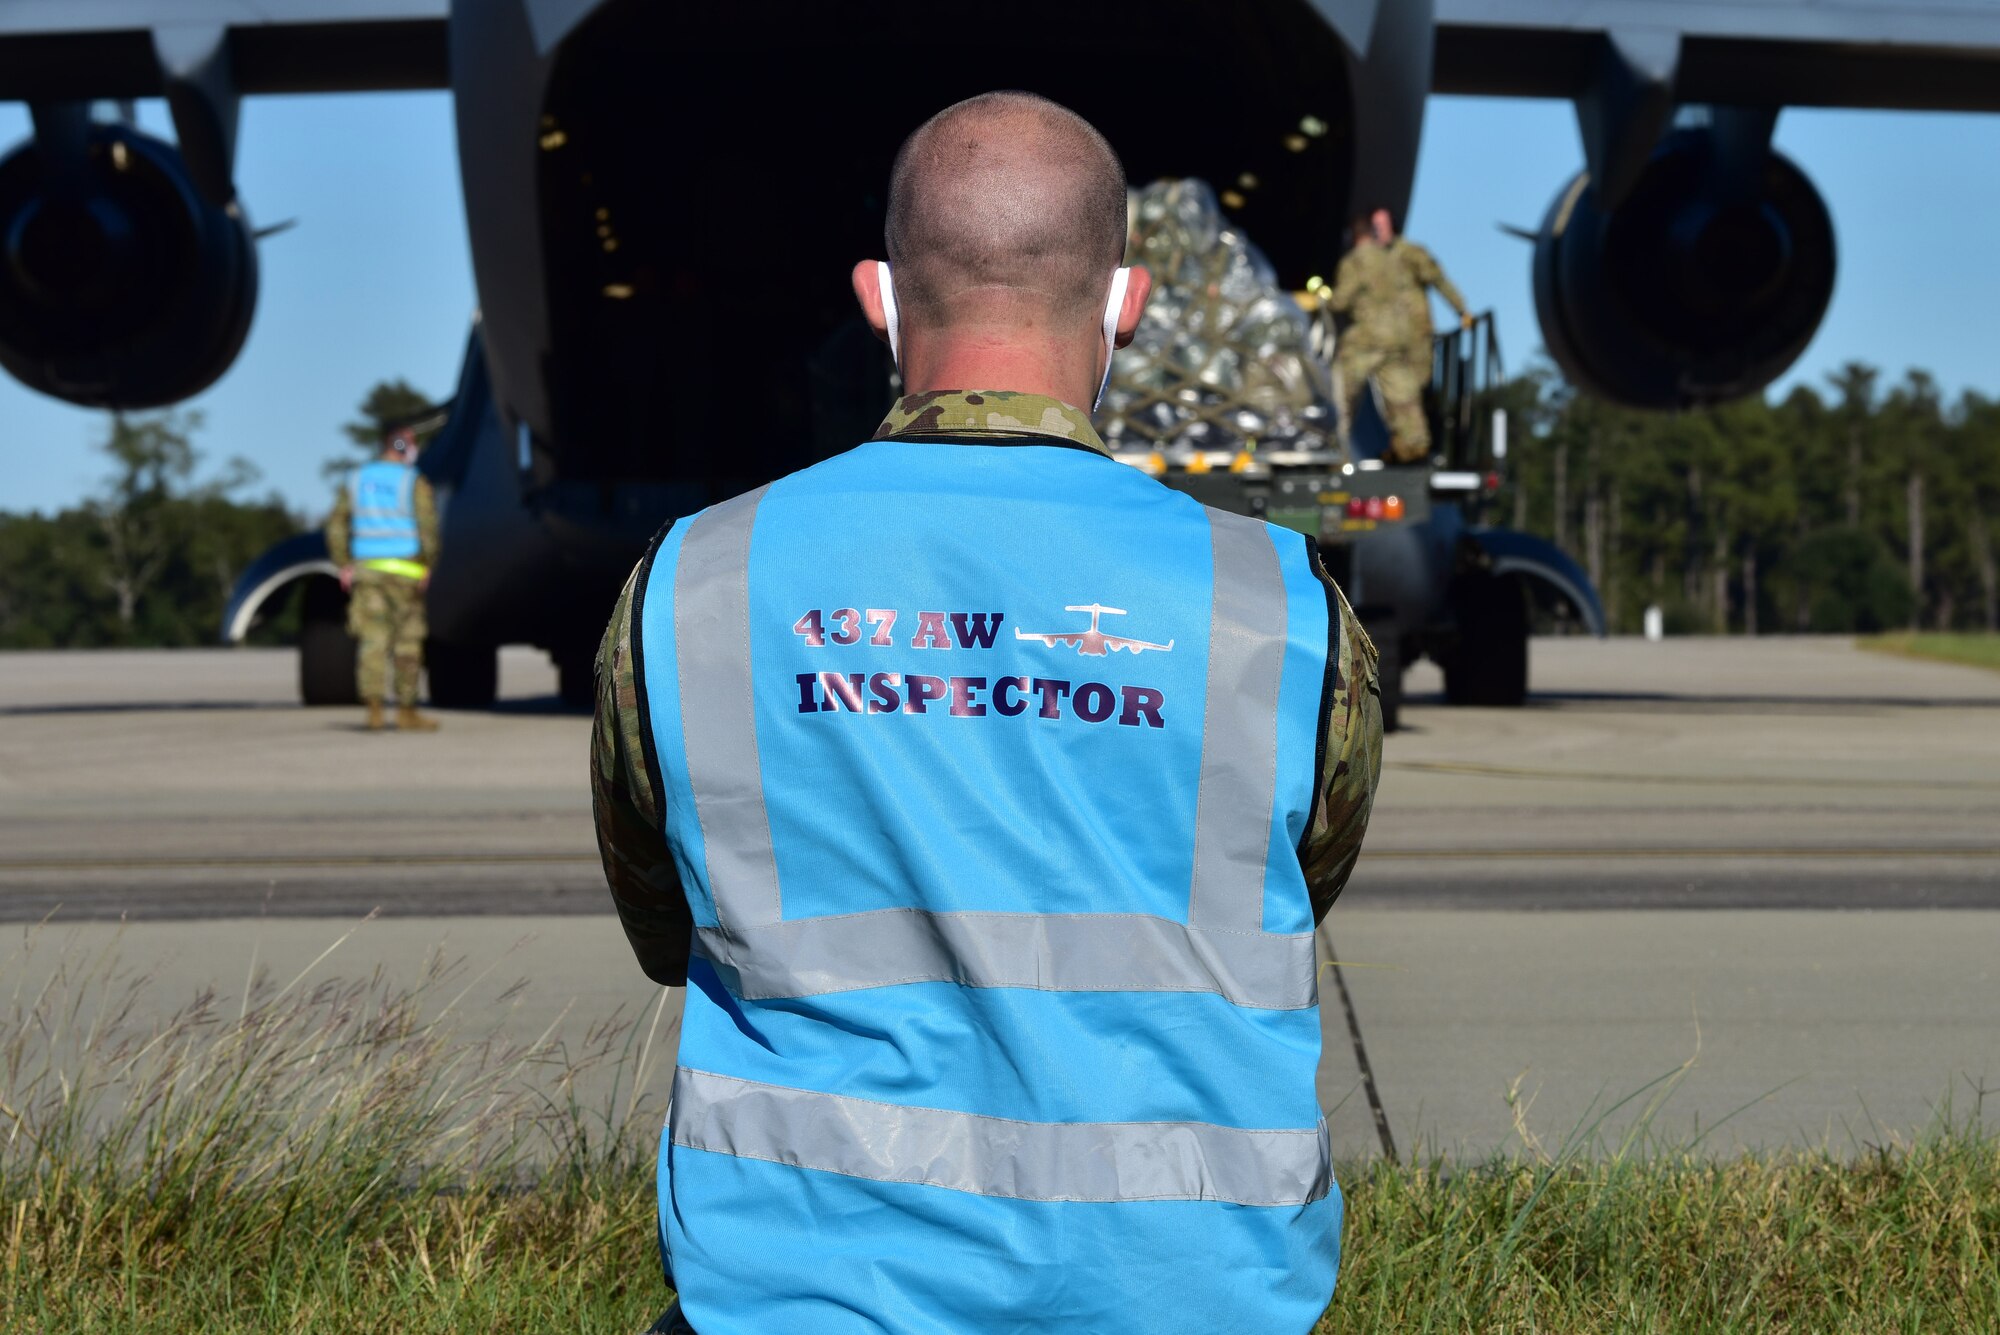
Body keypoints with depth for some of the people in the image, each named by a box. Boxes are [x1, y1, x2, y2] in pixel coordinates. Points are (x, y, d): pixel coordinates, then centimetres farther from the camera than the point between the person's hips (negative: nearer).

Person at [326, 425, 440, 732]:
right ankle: (406, 712, 9)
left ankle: (374, 711, -9)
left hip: (366, 569, 4)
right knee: (407, 643, 5)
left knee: (373, 641, 1)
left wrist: (344, 566, 8)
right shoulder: (415, 484, -6)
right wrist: (428, 566, -6)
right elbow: (428, 528, -15)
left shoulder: (356, 480, 9)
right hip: (404, 569, -4)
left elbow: (336, 525, 7)